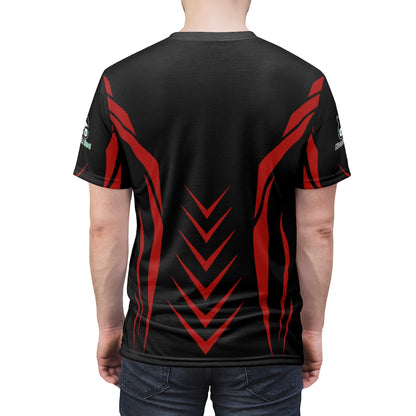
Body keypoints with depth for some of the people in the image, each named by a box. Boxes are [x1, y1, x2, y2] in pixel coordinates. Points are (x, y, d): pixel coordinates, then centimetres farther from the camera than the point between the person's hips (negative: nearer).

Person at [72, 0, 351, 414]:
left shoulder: (120, 82, -9)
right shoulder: (307, 85, -10)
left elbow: (105, 227, -5)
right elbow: (317, 230, -6)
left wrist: (109, 326, 8)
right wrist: (312, 329, 7)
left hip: (157, 346, 1)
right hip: (264, 348, 0)